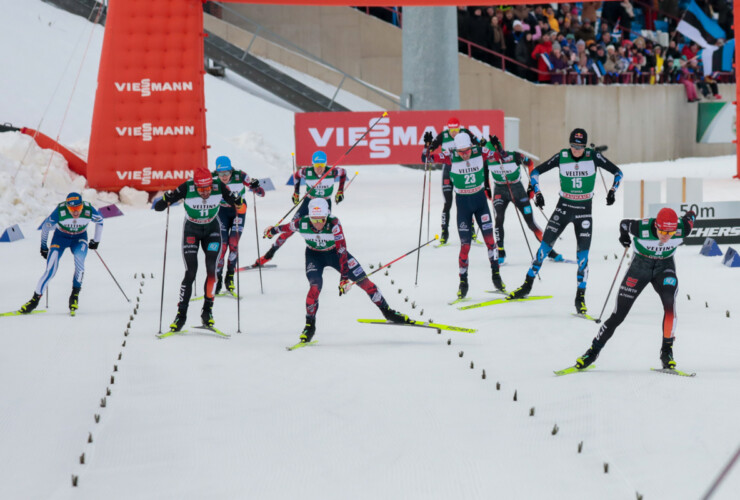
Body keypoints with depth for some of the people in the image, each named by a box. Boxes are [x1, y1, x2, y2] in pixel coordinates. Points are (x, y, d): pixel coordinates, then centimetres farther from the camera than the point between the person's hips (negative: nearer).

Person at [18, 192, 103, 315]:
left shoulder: (89, 210, -26)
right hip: (61, 237, -1)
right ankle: (35, 300, -1)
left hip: (79, 238, 1)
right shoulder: (60, 211, -29)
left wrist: (96, 240, 5)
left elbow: (100, 220, -2)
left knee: (79, 256, -31)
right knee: (51, 269, -14)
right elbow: (46, 226, -11)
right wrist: (43, 246, -1)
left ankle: (75, 294, -20)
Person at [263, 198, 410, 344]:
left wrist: (344, 277, -41)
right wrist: (272, 231, 14)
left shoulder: (333, 224, -35)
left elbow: (342, 250, -36)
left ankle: (387, 311, 16)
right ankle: (309, 325, -7)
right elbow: (286, 228, -6)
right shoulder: (302, 224, -29)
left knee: (363, 281, -1)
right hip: (314, 256, 0)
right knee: (315, 286, -24)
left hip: (334, 252, 0)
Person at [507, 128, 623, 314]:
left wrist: (613, 190, -13)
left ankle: (580, 297, 3)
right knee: (545, 245, 0)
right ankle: (527, 286, 11)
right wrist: (537, 192, -10)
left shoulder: (593, 156, -9)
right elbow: (536, 172, 1)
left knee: (583, 254, -6)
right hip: (563, 207, 1)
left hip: (584, 210, -1)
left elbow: (617, 172, 0)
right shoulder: (561, 157, -8)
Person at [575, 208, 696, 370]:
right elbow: (624, 223, -8)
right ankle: (593, 352, 14)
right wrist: (624, 236, 13)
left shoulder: (682, 229, -26)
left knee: (669, 302, -29)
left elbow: (691, 216, -3)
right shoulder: (642, 228, -31)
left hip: (665, 267, 1)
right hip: (640, 265, -1)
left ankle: (667, 351, -18)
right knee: (618, 315, -2)